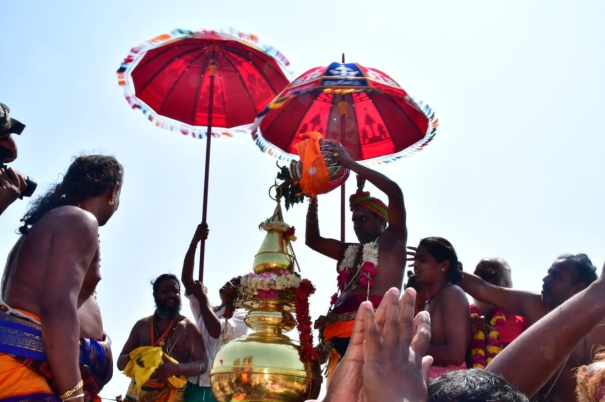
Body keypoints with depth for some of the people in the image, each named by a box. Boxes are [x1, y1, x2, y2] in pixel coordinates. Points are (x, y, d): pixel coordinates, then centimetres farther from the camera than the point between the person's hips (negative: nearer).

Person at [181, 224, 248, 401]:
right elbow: (186, 278, 8)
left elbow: (216, 330, -20)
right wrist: (195, 241, 0)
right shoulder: (205, 308, 18)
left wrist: (202, 296, -7)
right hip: (192, 385, 5)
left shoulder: (241, 316, 1)